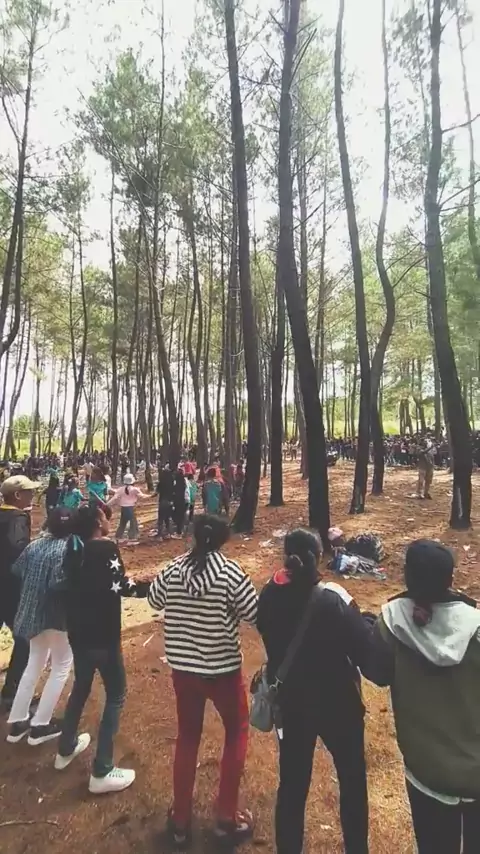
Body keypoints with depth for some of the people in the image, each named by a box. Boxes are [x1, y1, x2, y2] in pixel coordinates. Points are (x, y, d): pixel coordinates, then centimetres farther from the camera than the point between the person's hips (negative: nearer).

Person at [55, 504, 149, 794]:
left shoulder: (74, 547, 2)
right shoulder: (107, 549, -20)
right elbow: (117, 586, -27)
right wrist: (147, 586, -13)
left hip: (78, 631, 8)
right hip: (103, 634, -8)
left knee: (81, 687, 28)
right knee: (115, 695, 8)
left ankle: (66, 749, 45)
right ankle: (102, 772, 12)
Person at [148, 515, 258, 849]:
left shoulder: (173, 570, -9)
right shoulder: (230, 573, -21)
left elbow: (154, 600, 9)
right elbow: (256, 615, -14)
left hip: (182, 667, 4)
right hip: (223, 669, -3)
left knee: (188, 737, 23)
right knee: (237, 731, 22)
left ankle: (181, 821, 38)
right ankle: (227, 818, 31)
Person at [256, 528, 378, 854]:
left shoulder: (270, 596, -13)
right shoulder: (334, 599, -28)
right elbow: (366, 649, -22)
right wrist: (366, 623, -4)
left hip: (291, 702, 4)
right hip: (337, 704, -3)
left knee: (292, 783, 22)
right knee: (353, 780, 23)